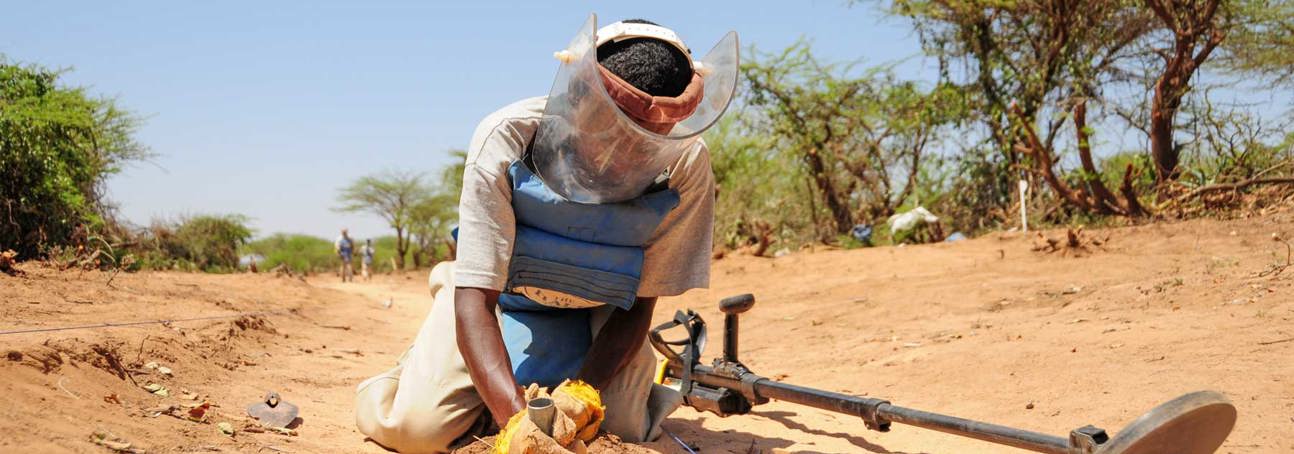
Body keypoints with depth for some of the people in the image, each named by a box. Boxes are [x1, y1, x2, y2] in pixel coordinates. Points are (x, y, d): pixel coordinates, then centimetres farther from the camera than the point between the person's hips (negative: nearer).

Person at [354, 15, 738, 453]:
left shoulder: (685, 166, -29)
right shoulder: (507, 138, -35)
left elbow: (638, 305, -18)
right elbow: (475, 298, -36)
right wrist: (516, 415, -51)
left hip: (597, 310, 2)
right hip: (501, 292, -1)